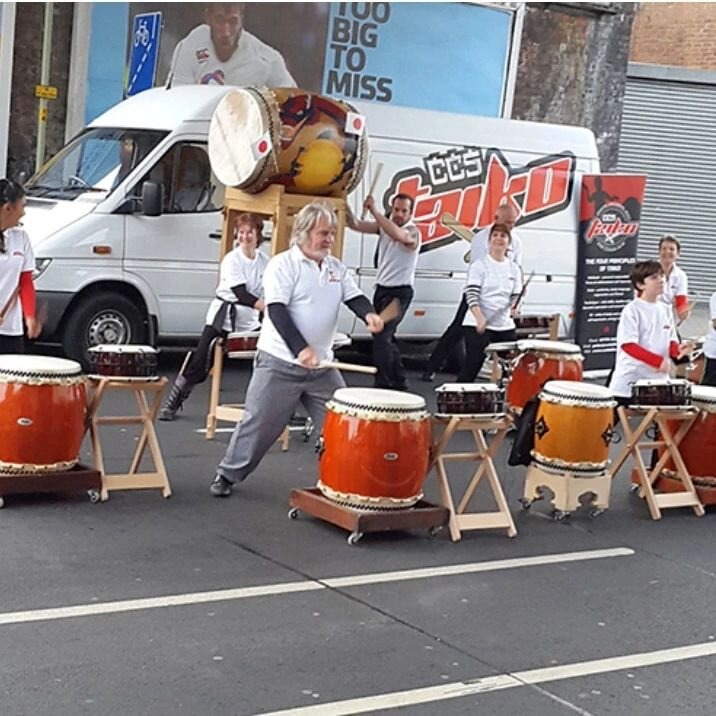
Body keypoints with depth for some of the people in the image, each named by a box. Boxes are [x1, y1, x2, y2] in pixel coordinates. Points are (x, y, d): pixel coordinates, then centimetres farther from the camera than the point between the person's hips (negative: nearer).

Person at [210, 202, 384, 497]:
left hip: (322, 366, 6)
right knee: (259, 423, 1)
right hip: (280, 363, -6)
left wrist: (368, 314, -18)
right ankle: (227, 474, 17)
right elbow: (277, 311, -19)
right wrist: (301, 349, -30)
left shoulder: (336, 267, 11)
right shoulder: (283, 264, -10)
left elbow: (353, 296, 7)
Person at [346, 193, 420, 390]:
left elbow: (398, 235, -38)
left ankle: (383, 383, -15)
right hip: (382, 288, 8)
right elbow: (356, 225, -2)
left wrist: (374, 211, -41)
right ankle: (399, 381, 27)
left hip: (400, 292, -8)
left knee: (381, 335, -17)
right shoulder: (384, 225, 6)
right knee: (387, 337, 15)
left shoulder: (412, 232, -14)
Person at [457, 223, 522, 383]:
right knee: (472, 366, -8)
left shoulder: (514, 269, 11)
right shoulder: (479, 265, -4)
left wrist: (514, 307, -12)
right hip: (477, 324, -5)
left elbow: (515, 296, 13)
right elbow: (471, 295, -12)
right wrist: (480, 318, -27)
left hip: (505, 326, 5)